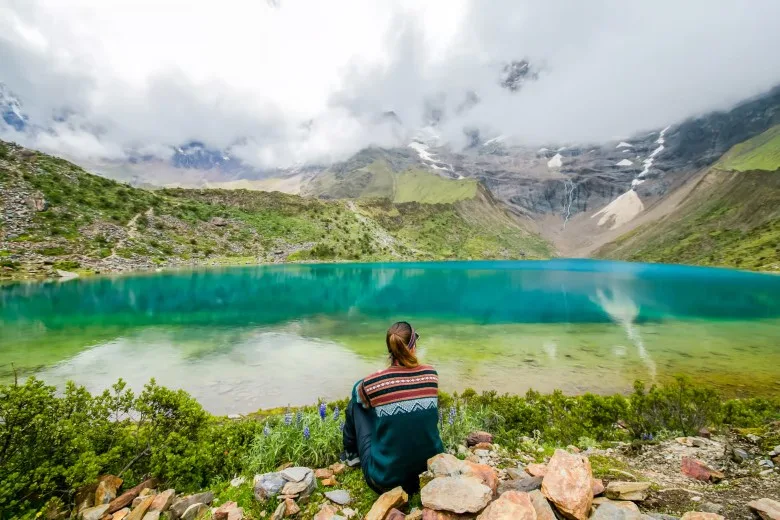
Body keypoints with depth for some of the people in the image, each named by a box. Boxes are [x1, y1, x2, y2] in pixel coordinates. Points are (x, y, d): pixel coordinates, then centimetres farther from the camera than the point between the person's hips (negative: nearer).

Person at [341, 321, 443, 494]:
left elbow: (357, 391, 7)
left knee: (356, 404, 14)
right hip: (431, 468, 3)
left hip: (385, 478, -3)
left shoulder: (373, 383, -18)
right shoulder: (431, 374, -9)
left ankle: (351, 452, 38)